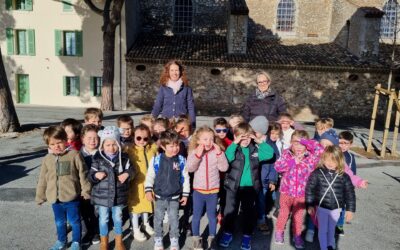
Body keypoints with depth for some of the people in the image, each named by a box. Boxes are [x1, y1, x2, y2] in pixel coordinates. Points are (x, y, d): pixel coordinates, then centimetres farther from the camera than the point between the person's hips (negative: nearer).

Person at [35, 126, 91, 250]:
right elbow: (43, 179, 9)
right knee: (59, 222, 22)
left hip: (72, 197, -4)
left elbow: (83, 174, -9)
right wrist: (40, 196, 13)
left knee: (75, 221, 12)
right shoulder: (47, 159, 1)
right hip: (55, 198, 4)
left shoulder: (74, 155, -12)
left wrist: (86, 190, -7)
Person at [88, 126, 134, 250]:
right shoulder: (97, 158, -9)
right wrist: (96, 175, -27)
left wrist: (127, 174, -22)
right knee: (103, 219, 15)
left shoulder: (124, 157, -6)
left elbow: (131, 171, -2)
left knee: (118, 218, 17)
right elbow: (90, 176, -6)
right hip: (102, 195, -1)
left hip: (119, 195, 1)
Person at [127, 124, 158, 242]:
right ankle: (136, 230, 28)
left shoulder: (153, 148, -5)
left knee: (147, 203, 22)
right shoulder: (130, 150, -19)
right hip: (136, 182, -4)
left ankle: (146, 224, 44)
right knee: (135, 205, 11)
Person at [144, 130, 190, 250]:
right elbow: (150, 176, -2)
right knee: (158, 219, 14)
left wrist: (185, 194, 1)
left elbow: (185, 178, -1)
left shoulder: (181, 160, -10)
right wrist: (148, 190, -9)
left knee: (174, 220, 11)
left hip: (174, 197, 0)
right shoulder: (156, 160, -12)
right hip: (159, 196, 0)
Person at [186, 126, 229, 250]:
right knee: (197, 216, 12)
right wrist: (198, 154, -27)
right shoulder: (194, 152, -7)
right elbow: (190, 168, -20)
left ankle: (212, 238, 32)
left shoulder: (217, 152, -6)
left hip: (213, 190, 0)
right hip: (198, 190, 0)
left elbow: (224, 168, -15)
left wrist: (219, 153, -23)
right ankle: (196, 239, 28)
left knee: (212, 216, 14)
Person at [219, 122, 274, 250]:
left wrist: (259, 142, -14)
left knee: (248, 211, 12)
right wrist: (235, 143, -29)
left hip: (250, 186, 2)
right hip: (233, 186, -2)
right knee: (230, 210, 10)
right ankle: (228, 233, 29)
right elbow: (227, 157, -28)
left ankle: (247, 235, 27)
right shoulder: (234, 148, -9)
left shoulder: (255, 149, -1)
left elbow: (270, 154, -8)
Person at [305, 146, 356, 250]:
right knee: (322, 230, 12)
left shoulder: (344, 176, -11)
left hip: (336, 209, 2)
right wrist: (310, 205, -7)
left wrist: (350, 209, -2)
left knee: (331, 229, 22)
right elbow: (309, 189, -8)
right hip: (321, 207, -2)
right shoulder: (317, 173, -14)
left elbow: (350, 193, -3)